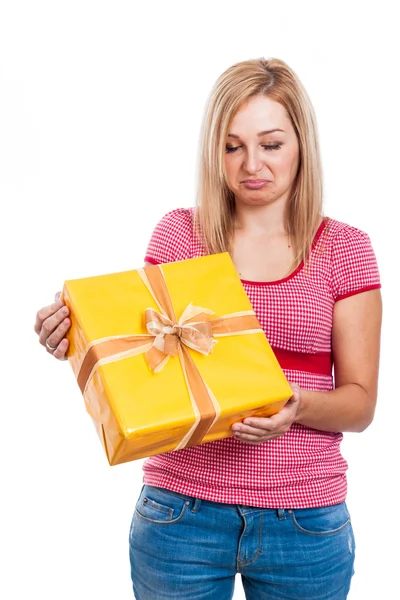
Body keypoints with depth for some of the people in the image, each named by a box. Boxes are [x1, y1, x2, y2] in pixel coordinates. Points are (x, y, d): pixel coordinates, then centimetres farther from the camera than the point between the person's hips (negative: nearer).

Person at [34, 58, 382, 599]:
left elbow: (360, 402, 0)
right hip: (183, 511, 1)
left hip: (305, 522, 0)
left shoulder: (344, 248, -2)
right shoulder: (179, 234, 0)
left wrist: (298, 407, -20)